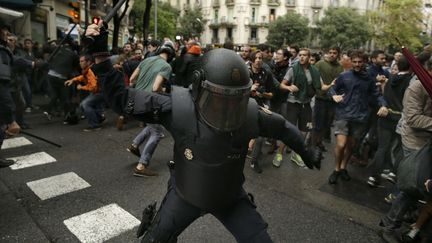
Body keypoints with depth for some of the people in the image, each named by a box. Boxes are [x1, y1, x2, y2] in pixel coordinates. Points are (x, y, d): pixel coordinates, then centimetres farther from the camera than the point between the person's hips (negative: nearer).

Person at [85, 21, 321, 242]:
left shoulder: (249, 114, -22)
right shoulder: (179, 108, -27)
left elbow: (282, 128, -1)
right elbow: (121, 97, -21)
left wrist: (306, 151, 13)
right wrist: (99, 54, -30)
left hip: (230, 197, 1)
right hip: (185, 194, 0)